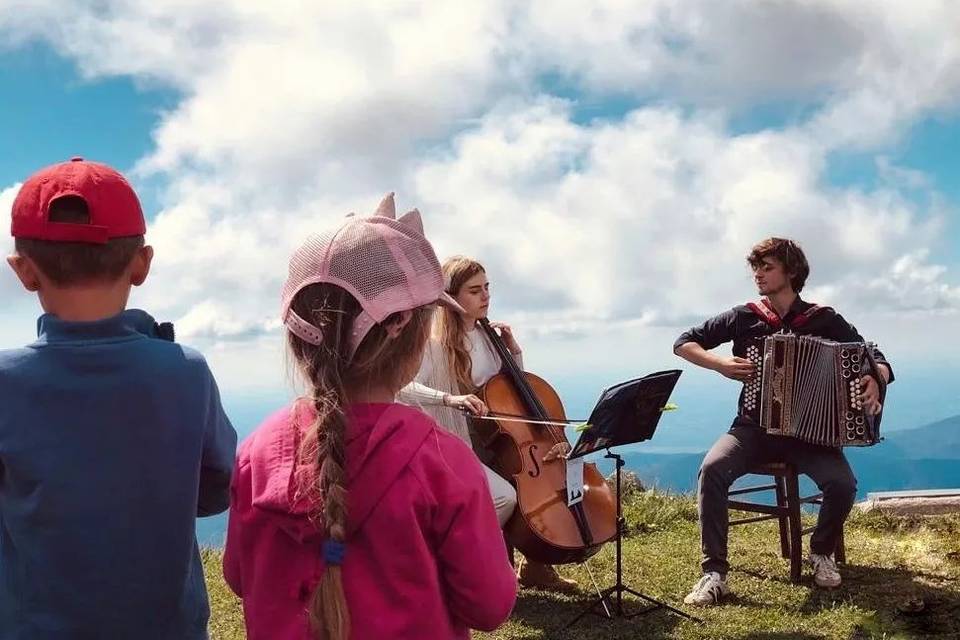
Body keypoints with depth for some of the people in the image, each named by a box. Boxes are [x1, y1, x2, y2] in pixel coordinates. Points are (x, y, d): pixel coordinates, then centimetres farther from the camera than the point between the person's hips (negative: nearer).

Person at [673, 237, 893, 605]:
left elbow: (878, 361, 2)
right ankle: (714, 572, -21)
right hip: (754, 427, 1)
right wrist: (722, 364, -9)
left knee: (842, 482, -28)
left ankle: (822, 553, 4)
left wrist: (876, 379, -22)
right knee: (712, 469, -29)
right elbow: (684, 344, 9)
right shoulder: (744, 318, 4)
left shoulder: (824, 320, 1)